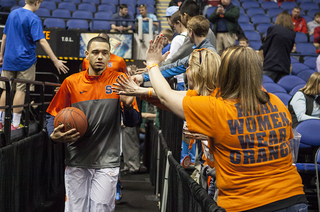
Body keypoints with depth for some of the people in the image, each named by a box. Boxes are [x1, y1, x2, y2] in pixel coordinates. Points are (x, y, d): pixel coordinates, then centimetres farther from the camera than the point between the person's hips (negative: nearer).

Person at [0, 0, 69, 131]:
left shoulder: (12, 14, 8)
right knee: (21, 90, 1)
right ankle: (14, 124, 4)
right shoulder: (34, 19, -13)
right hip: (25, 60, -6)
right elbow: (42, 41, -20)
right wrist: (55, 61, -21)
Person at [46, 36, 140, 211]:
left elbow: (132, 122, 0)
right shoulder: (71, 82, 3)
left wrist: (127, 105, -21)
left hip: (107, 162, -1)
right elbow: (53, 115, 11)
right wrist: (54, 135, -8)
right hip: (76, 162, 1)